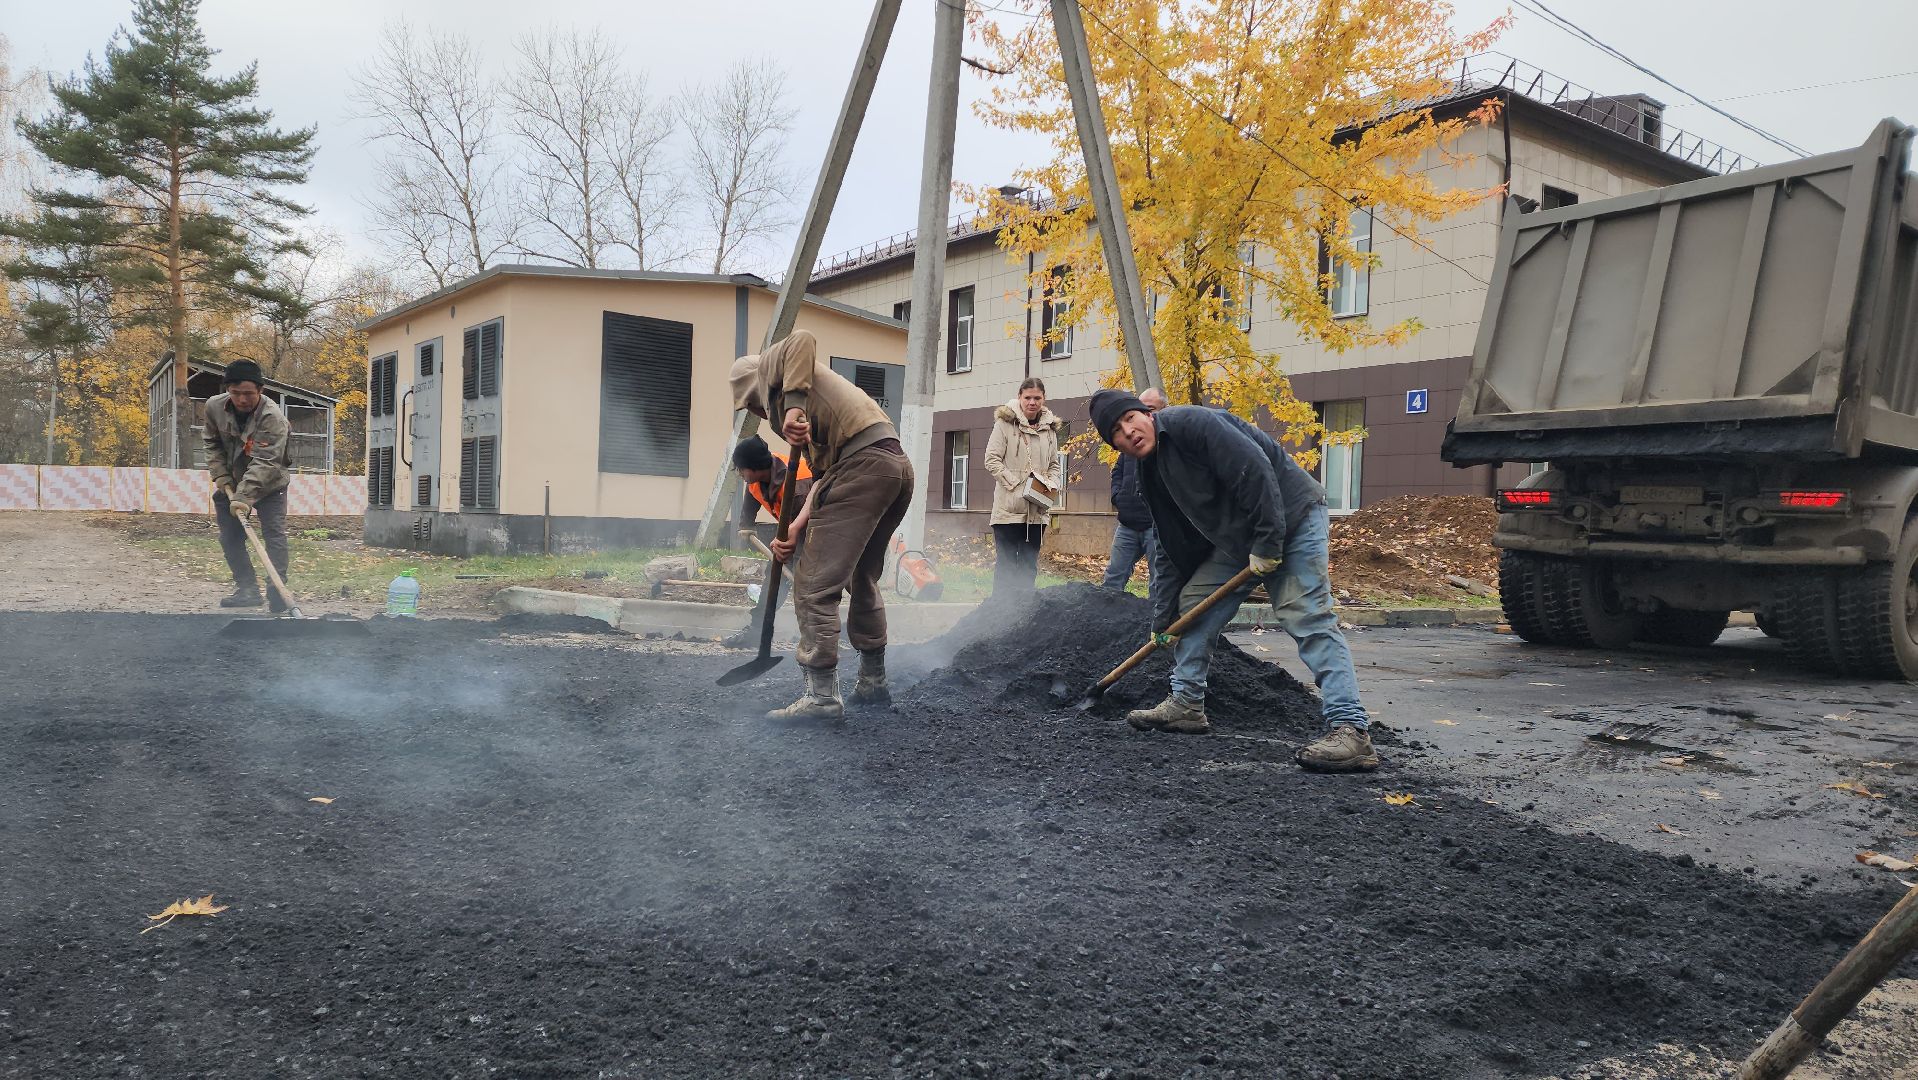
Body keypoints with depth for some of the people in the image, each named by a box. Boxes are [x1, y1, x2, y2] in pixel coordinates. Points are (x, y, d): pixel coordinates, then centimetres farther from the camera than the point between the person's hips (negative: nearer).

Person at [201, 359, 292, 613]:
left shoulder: (273, 418, -31)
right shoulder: (214, 406, -12)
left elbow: (264, 462, -37)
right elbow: (212, 443, 5)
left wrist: (244, 497, -45)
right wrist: (221, 476, -8)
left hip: (268, 485, -5)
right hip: (231, 483, 5)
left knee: (274, 534, -14)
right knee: (229, 537, 4)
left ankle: (277, 590, -12)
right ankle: (248, 590, 11)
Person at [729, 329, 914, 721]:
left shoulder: (771, 366, 15)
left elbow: (801, 338, -10)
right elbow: (825, 476, 23)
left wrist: (793, 404, -17)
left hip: (862, 462, -10)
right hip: (899, 466, 10)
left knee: (815, 584, -6)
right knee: (862, 579, 23)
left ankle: (822, 695, -6)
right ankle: (872, 683, 32)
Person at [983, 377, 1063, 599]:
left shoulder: (1049, 428, 13)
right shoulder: (1005, 423, -3)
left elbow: (1055, 465, 19)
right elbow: (992, 460, -7)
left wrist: (1051, 486, -1)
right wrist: (1016, 484, -14)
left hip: (1037, 511, 5)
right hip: (1008, 507, -5)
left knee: (1029, 565, 9)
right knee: (1006, 564, -3)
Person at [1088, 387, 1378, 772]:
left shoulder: (1190, 422, -20)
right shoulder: (1152, 474, 8)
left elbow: (1255, 469, -28)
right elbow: (1169, 551, 13)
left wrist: (1267, 543, -25)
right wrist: (1162, 620, 12)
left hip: (1289, 519, -9)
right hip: (1236, 538, 9)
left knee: (1307, 618, -18)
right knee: (1193, 604, 11)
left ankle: (1350, 730, -22)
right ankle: (1186, 704, 22)